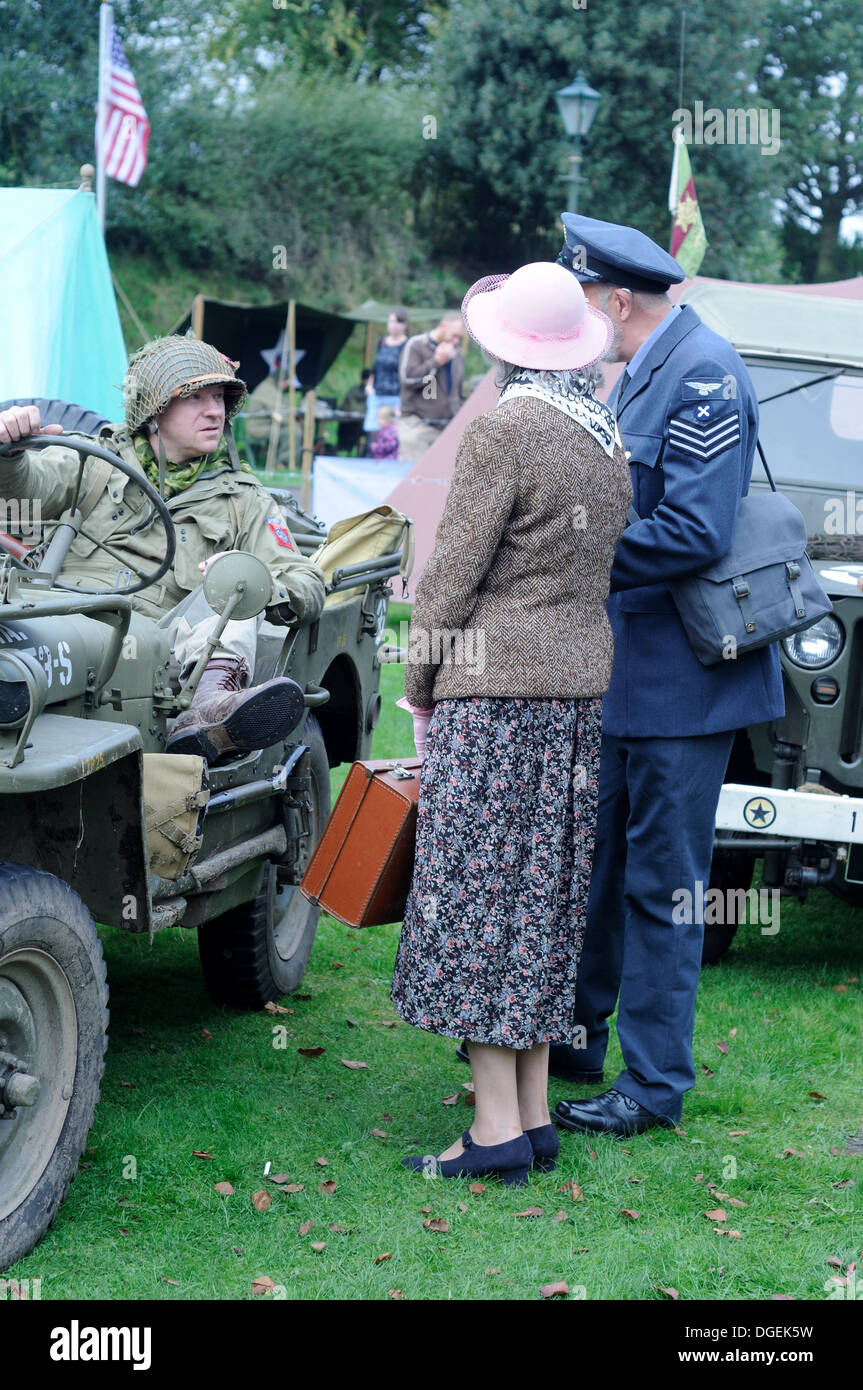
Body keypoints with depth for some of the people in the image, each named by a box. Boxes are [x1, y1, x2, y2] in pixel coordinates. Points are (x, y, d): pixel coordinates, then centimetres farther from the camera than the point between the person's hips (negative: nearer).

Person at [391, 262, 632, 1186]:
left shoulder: (504, 429, -14)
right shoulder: (606, 438, 10)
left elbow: (455, 570, -12)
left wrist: (419, 682, 0)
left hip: (498, 689, -8)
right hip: (581, 683, 8)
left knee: (478, 893, -3)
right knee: (543, 893, 12)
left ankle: (497, 1130, -3)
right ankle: (535, 1115, 17)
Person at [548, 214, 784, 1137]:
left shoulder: (703, 374, -17)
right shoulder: (643, 374, 13)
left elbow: (692, 533, -25)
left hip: (680, 677, -10)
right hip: (625, 672, 10)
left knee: (661, 883, -2)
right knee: (593, 859, 18)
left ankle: (655, 1085, 7)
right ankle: (575, 1035, 31)